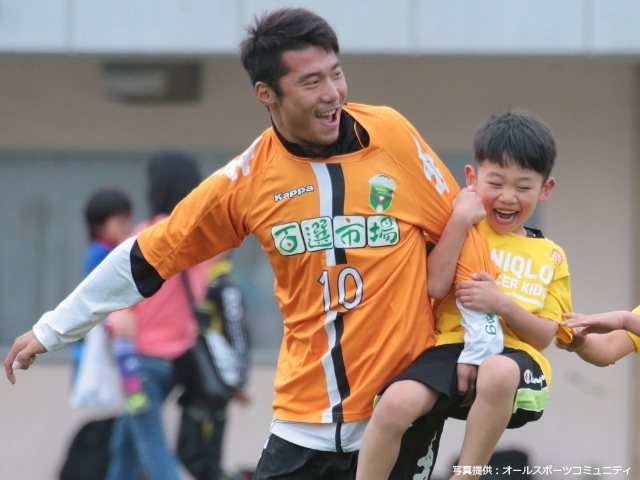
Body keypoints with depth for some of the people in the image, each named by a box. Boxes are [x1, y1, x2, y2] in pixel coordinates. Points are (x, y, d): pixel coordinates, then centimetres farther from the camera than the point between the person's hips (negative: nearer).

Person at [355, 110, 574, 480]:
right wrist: (460, 220, -9)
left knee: (499, 373, -41)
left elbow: (544, 335, 8)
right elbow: (434, 284, -5)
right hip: (452, 348, 0)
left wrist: (503, 304, -10)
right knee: (396, 402, -32)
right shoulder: (462, 229, 14)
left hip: (515, 354, 0)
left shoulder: (550, 257, 18)